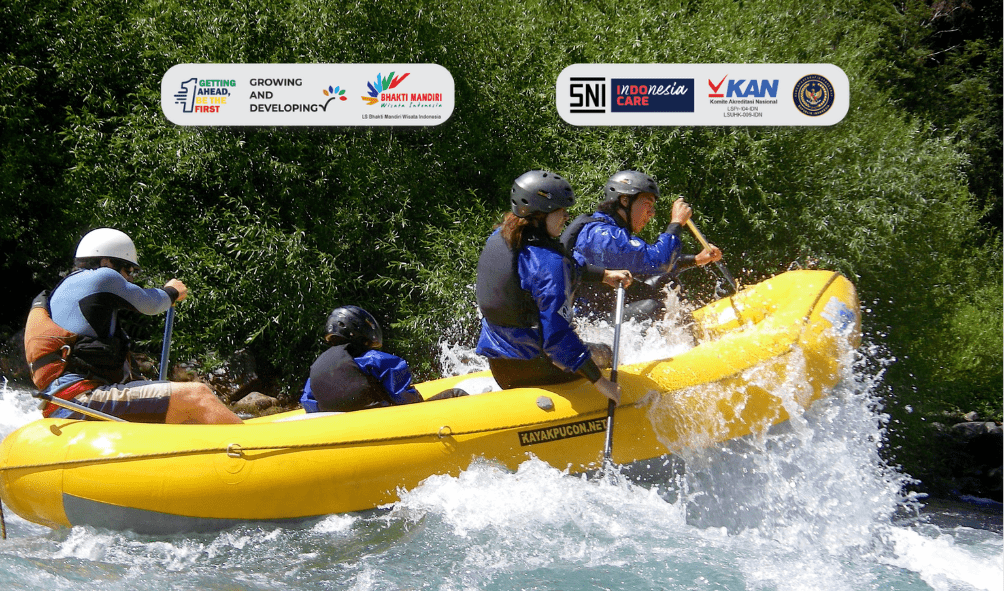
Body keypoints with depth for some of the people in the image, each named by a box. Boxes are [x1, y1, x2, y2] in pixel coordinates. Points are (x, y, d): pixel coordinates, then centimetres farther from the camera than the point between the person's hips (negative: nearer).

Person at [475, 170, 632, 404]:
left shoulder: (498, 238, 2)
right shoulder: (548, 262, -25)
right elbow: (557, 337, -27)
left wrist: (604, 275, 25)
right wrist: (600, 382, -22)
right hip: (535, 367, -7)